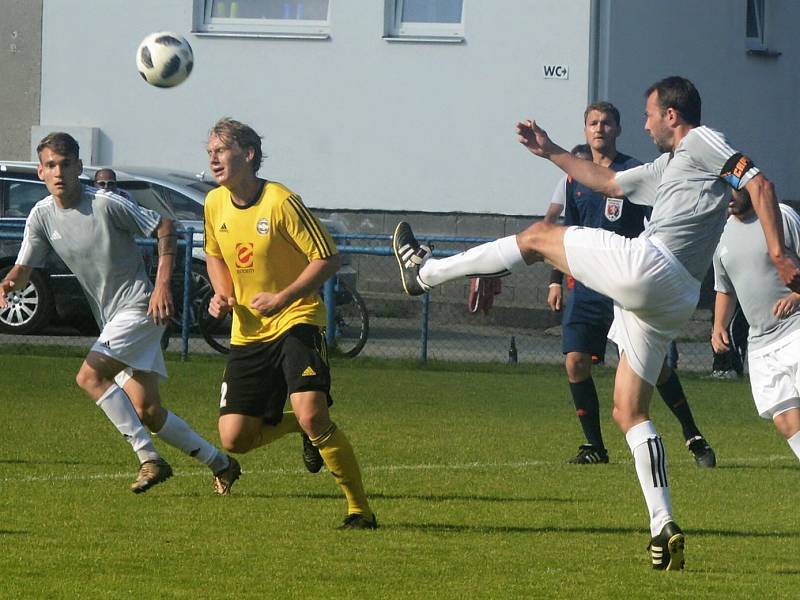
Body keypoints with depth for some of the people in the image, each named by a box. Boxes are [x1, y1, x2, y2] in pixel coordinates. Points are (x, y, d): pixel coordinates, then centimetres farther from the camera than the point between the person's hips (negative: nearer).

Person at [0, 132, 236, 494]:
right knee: (146, 411, 5)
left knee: (89, 377, -23)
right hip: (111, 320, 7)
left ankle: (149, 459, -20)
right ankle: (218, 462, 20)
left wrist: (163, 284, -19)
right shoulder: (42, 216, 3)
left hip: (140, 306, -7)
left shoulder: (107, 205, -16)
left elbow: (165, 228, -10)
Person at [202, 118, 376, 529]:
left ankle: (360, 509, -13)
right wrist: (222, 294, 3)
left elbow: (327, 258, -14)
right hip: (248, 333, 6)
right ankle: (297, 426, 30)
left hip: (296, 321, -6)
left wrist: (282, 298, -22)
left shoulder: (280, 202, -16)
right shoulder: (215, 204, 4)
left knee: (311, 415, -26)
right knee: (234, 439, -1)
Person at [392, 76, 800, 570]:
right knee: (630, 413, 10)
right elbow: (608, 182, 44)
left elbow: (759, 183, -9)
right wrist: (553, 153, 42)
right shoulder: (668, 167, 31)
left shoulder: (702, 142, 3)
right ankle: (665, 527, 1)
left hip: (648, 266, -10)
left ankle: (426, 271, 16)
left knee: (540, 236, 7)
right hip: (672, 302, 10)